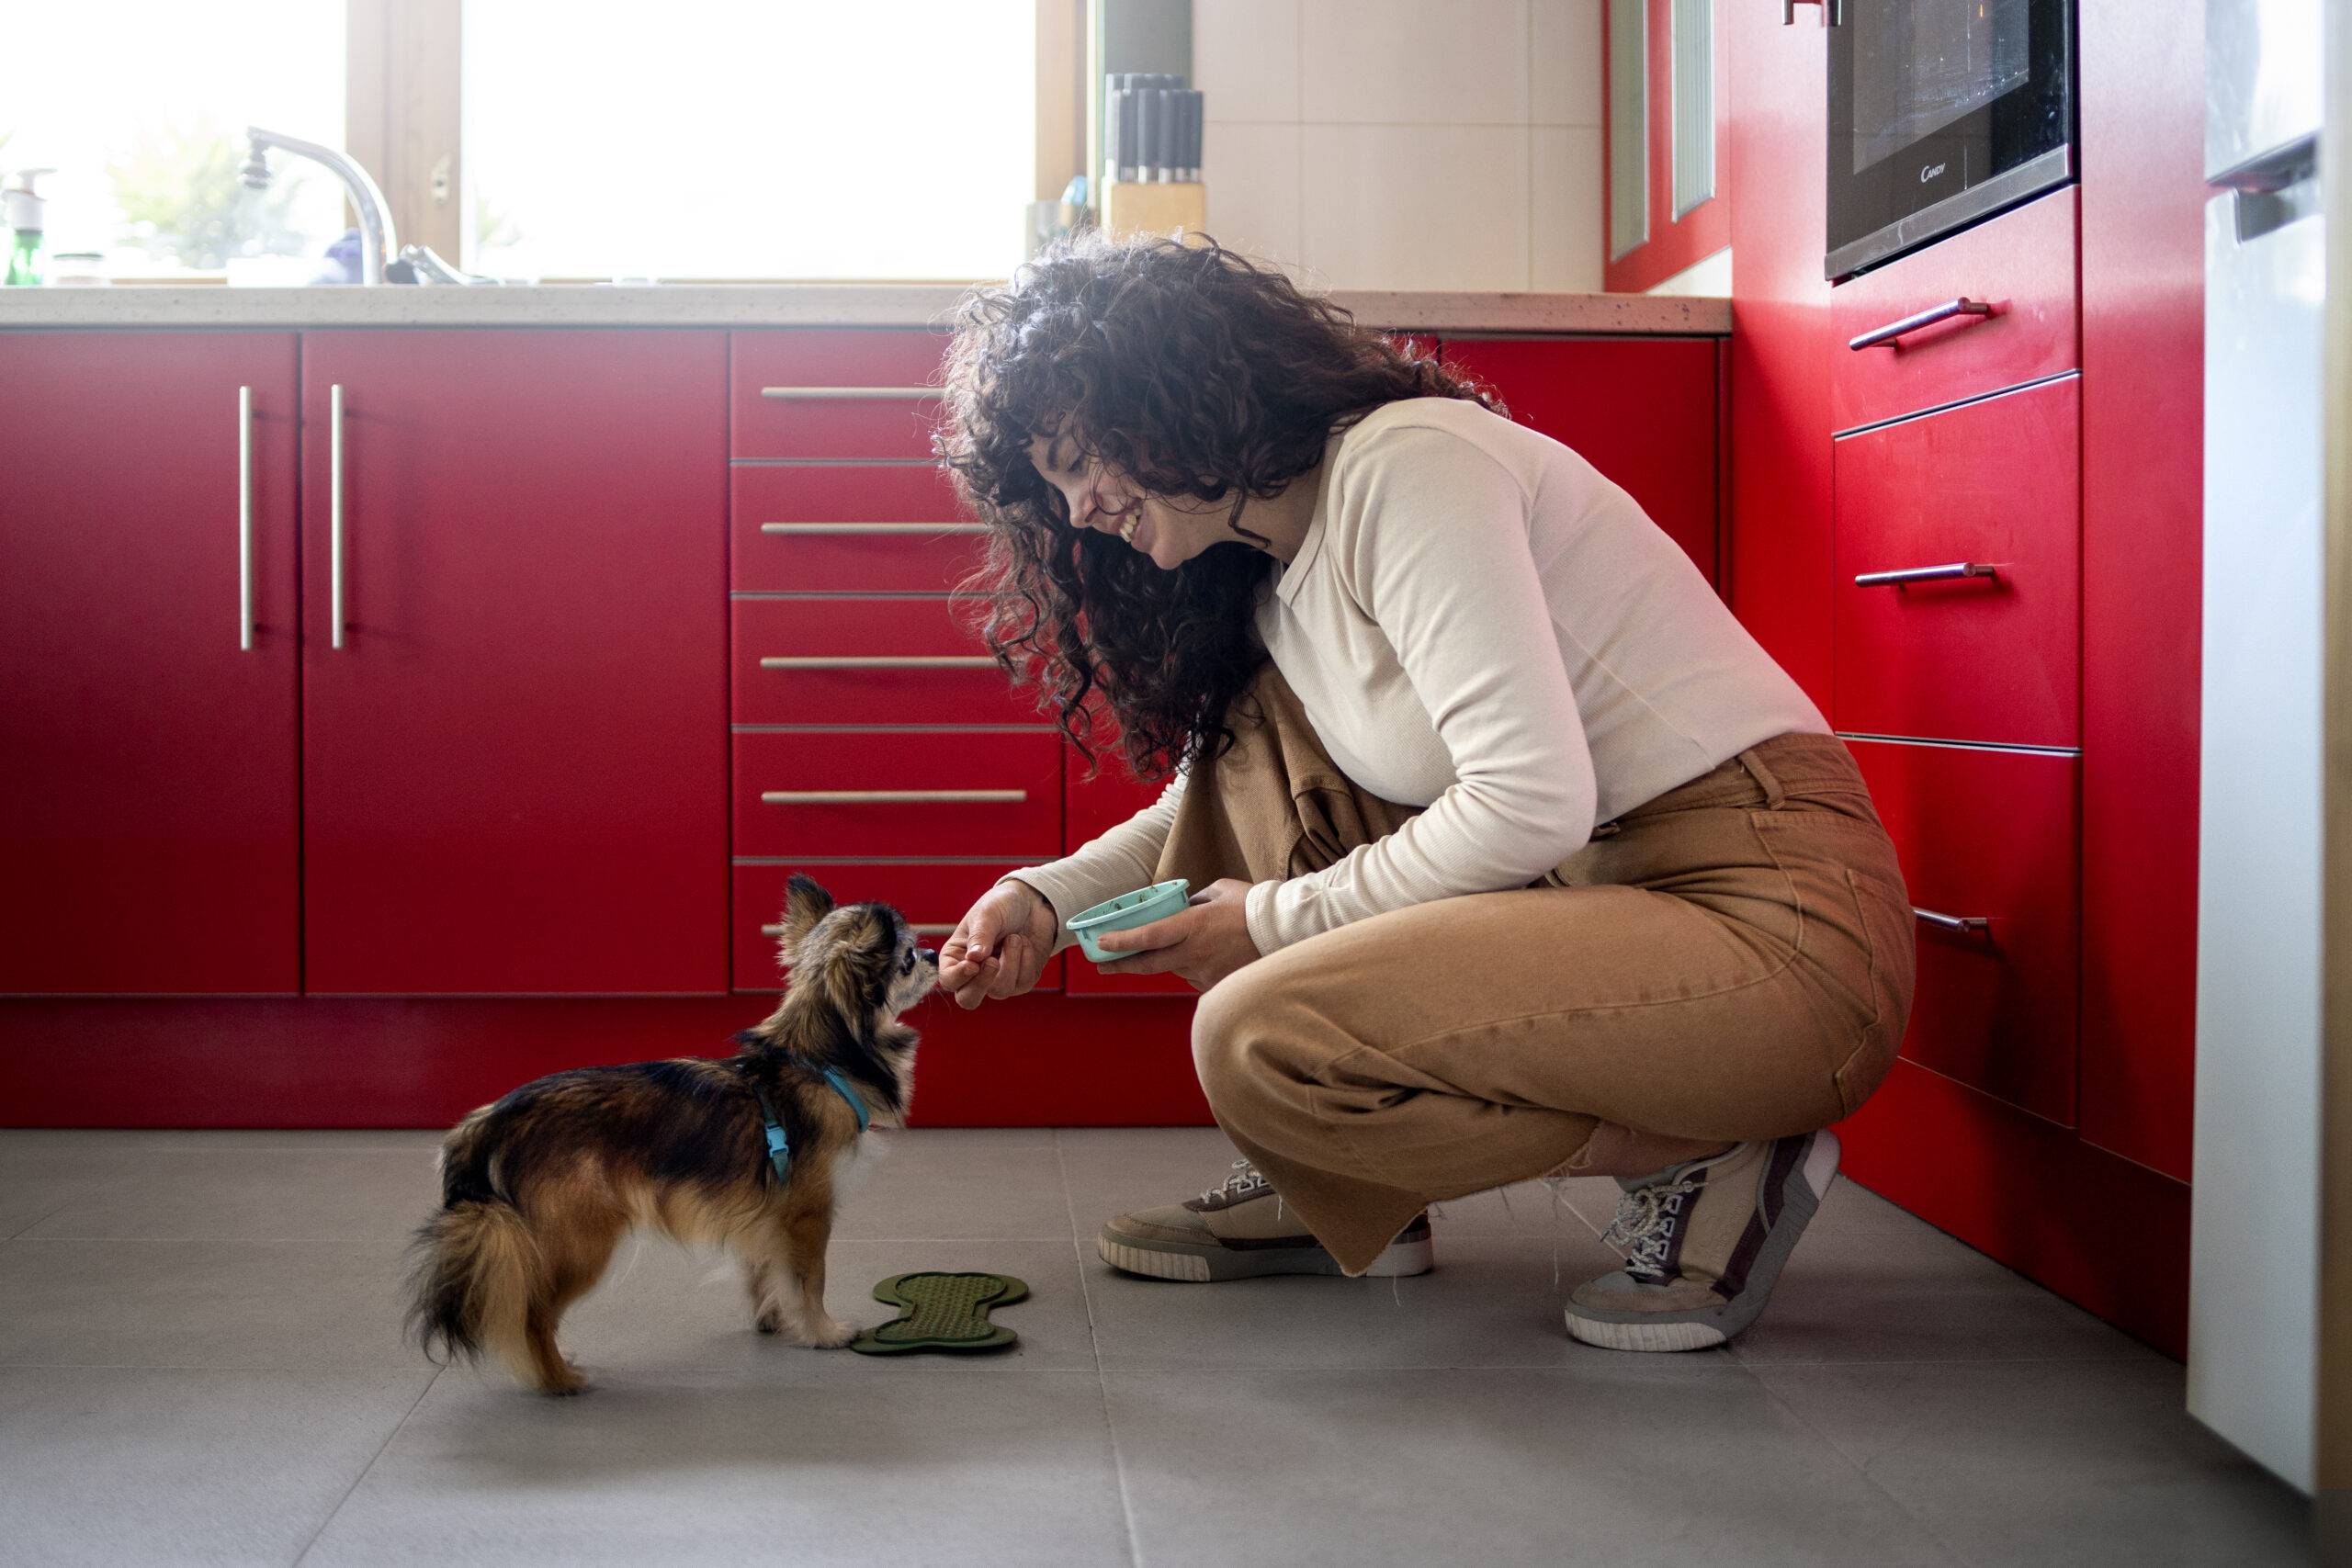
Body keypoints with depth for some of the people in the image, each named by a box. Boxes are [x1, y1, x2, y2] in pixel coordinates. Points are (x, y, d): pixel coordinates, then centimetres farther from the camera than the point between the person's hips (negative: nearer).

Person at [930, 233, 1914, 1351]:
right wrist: (1048, 899, 8)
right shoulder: (1264, 577, 14)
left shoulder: (1403, 465, -14)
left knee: (1259, 1040, -22)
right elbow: (1204, 807, 27)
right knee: (1249, 736, 8)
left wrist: (1282, 919, -11)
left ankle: (1708, 1162, -5)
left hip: (1775, 928, -9)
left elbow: (1533, 801, -23)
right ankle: (1330, 1194, 10)